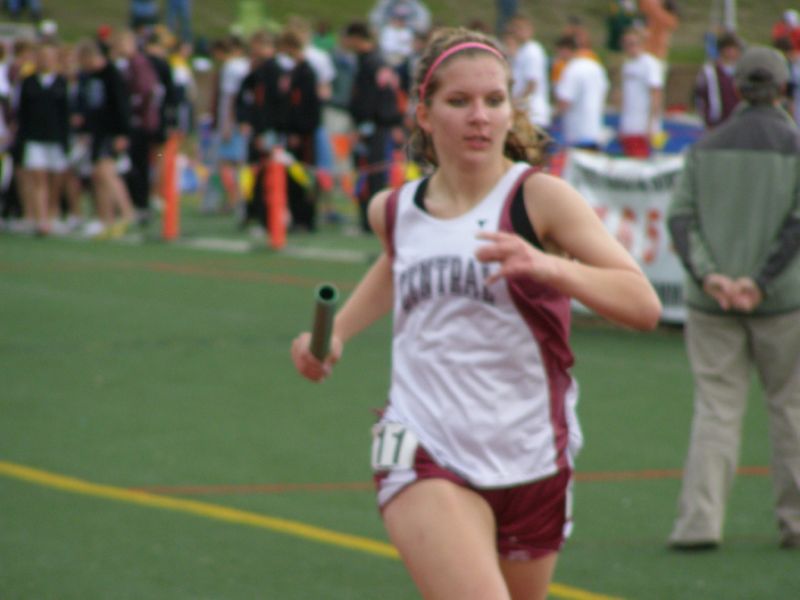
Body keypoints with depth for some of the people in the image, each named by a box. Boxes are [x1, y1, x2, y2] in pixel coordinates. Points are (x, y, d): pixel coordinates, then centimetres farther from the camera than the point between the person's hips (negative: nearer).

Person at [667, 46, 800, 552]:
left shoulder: (707, 146, 6)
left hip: (712, 302, 2)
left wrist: (707, 275, -12)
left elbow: (681, 216, -3)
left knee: (716, 409, 2)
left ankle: (699, 521, -9)